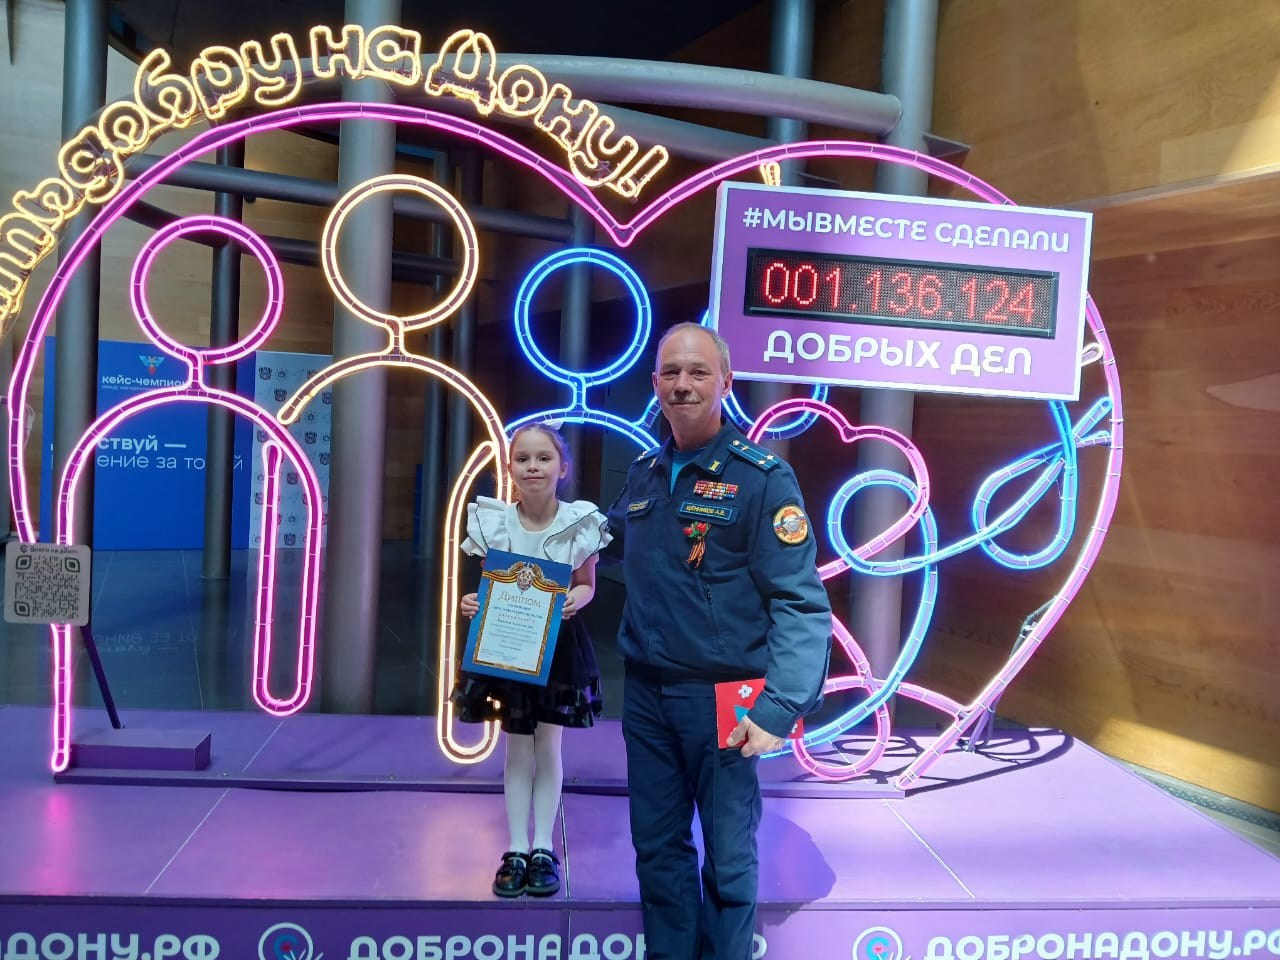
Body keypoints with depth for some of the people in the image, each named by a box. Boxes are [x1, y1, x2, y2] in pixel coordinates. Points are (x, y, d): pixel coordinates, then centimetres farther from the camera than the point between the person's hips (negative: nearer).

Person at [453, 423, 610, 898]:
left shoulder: (581, 523, -10)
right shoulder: (492, 522, -7)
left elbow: (587, 584, 1)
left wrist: (575, 599, -20)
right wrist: (474, 603, -18)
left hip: (559, 646, -1)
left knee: (548, 745, 8)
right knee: (517, 747, 8)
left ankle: (543, 849, 21)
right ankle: (516, 850, 20)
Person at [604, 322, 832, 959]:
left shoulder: (763, 478, -11)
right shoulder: (643, 474, 7)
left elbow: (801, 603, -16)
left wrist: (779, 708, -23)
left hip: (720, 697, -5)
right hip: (644, 693, 5)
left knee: (728, 855, 8)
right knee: (658, 847, 16)